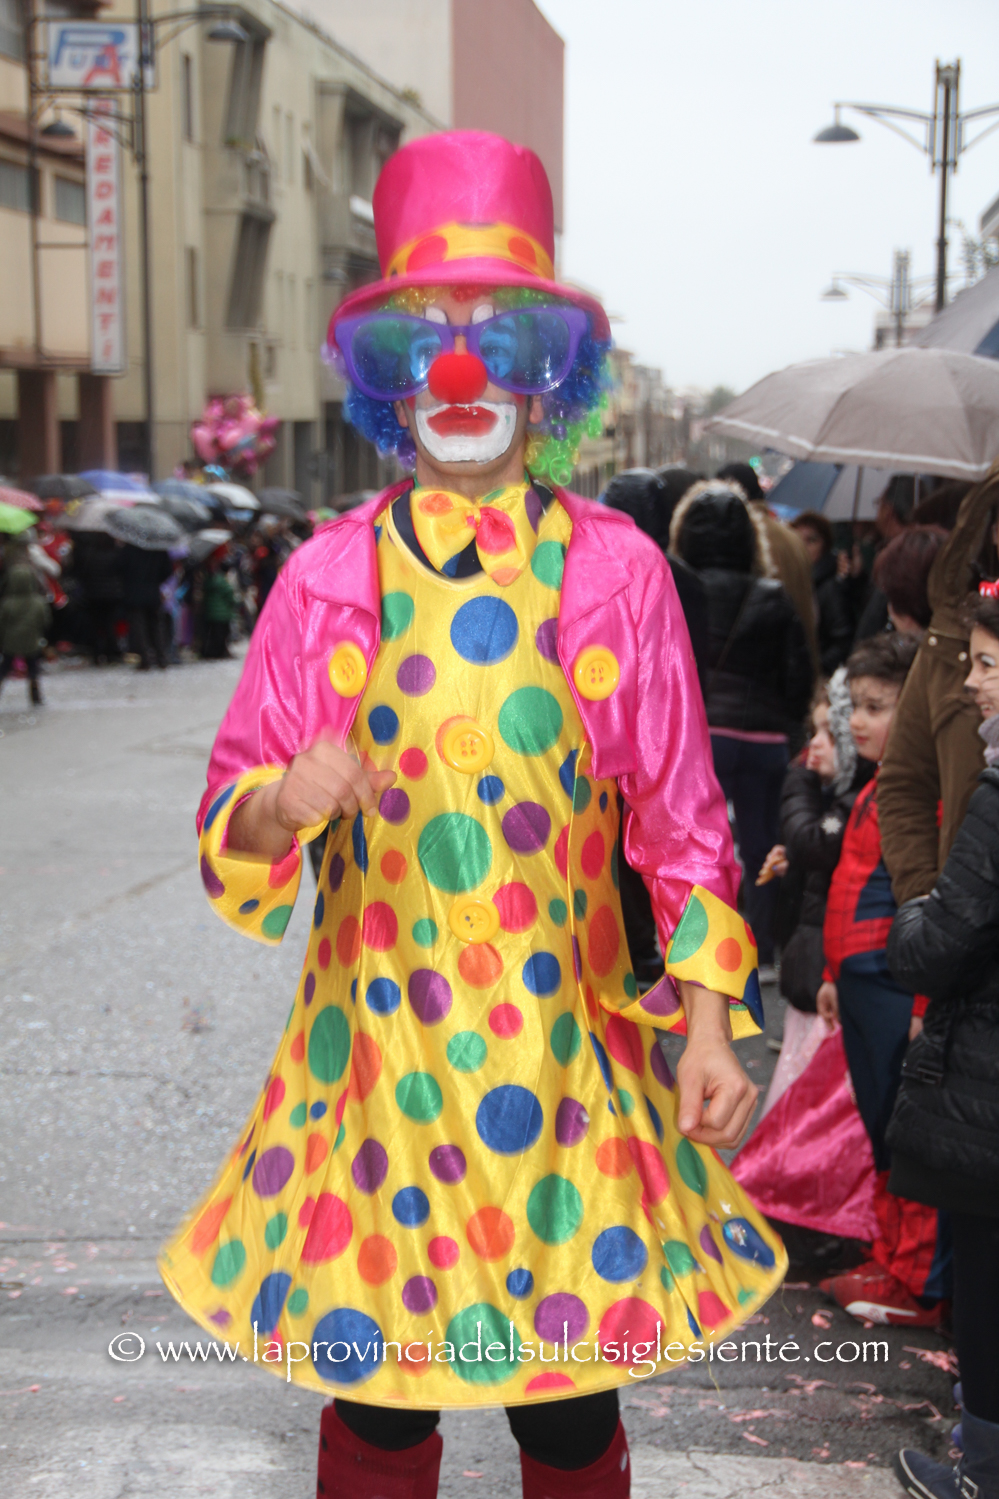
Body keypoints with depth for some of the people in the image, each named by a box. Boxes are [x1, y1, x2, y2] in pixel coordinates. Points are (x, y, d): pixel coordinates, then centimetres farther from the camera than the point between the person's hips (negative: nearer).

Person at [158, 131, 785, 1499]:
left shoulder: (616, 569, -2)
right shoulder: (328, 577, -1)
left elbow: (679, 820, 2)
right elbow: (229, 818, 3)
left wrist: (709, 1025, -5)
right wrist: (285, 805, -20)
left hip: (561, 1041, 0)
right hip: (378, 1037, 1)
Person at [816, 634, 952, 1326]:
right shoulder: (880, 788, 14)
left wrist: (928, 1005, -20)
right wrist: (838, 975, 24)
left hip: (901, 996, -10)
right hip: (864, 989, 10)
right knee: (884, 1133, 18)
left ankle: (920, 1287, 8)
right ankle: (892, 1262, 29)